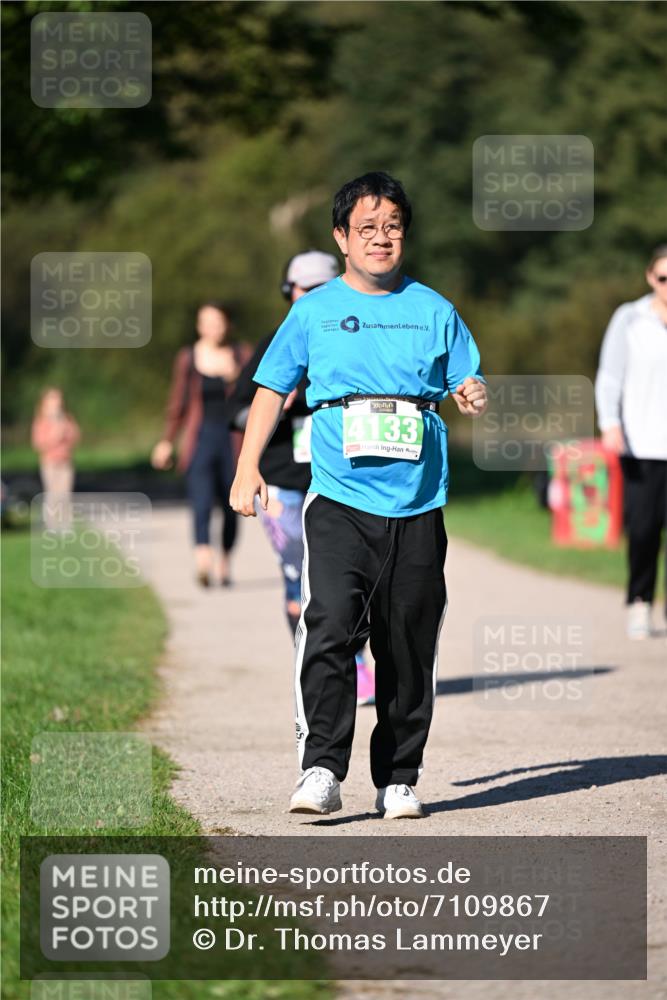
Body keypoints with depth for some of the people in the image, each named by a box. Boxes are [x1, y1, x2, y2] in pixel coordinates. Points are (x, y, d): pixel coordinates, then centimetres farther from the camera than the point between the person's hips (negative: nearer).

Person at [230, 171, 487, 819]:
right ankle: (321, 770, -19)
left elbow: (464, 387, 16)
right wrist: (248, 468, 5)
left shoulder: (434, 311, 11)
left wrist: (473, 398, -8)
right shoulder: (314, 311, 8)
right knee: (329, 626, -18)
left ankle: (398, 778, 12)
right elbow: (272, 389, 13)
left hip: (417, 503, 2)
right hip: (339, 500, -2)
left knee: (409, 644, 3)